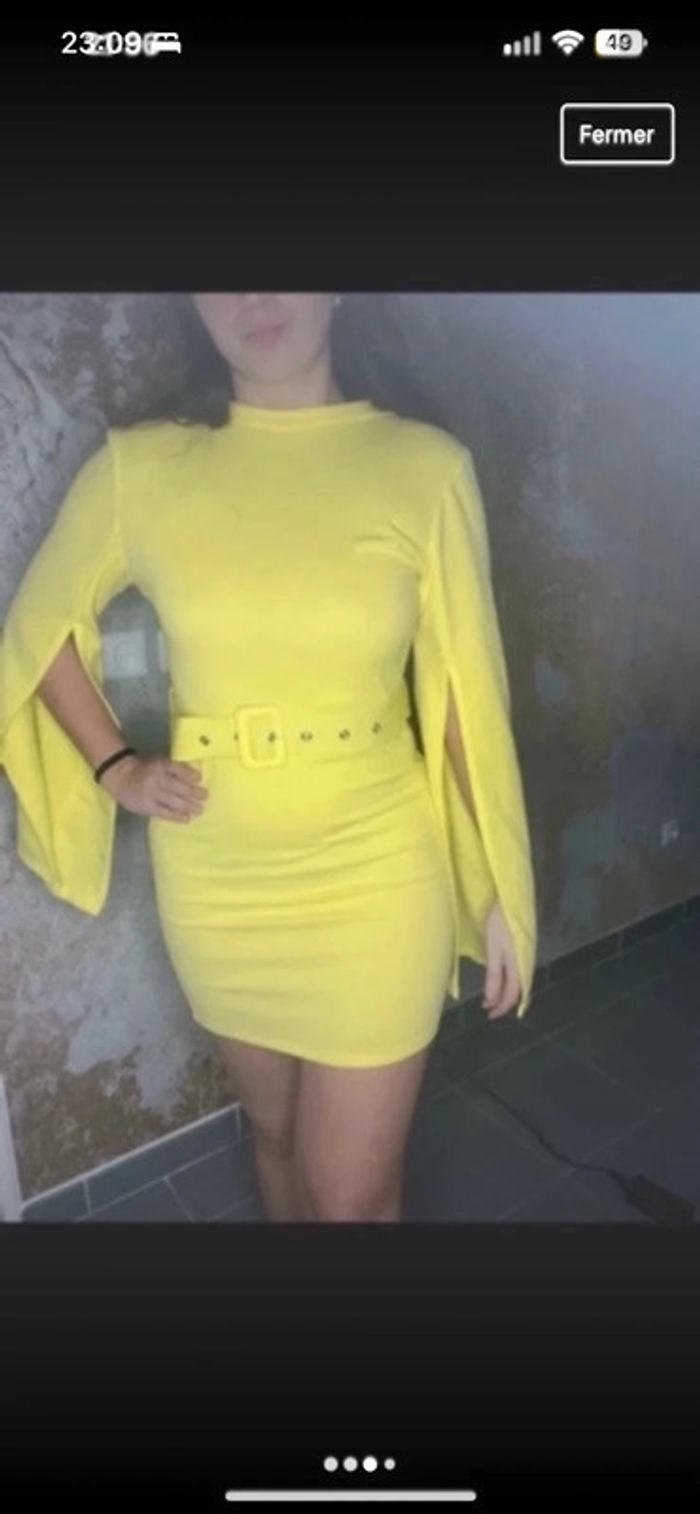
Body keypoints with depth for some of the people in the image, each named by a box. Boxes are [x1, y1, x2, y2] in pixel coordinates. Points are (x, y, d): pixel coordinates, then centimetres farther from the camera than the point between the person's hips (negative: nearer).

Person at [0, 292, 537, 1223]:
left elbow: (467, 690, -5)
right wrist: (114, 767, 0)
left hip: (375, 875, -1)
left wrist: (502, 891, -2)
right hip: (215, 881, 2)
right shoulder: (139, 469, -4)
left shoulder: (425, 466, -7)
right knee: (275, 1131, 24)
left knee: (353, 1189, 11)